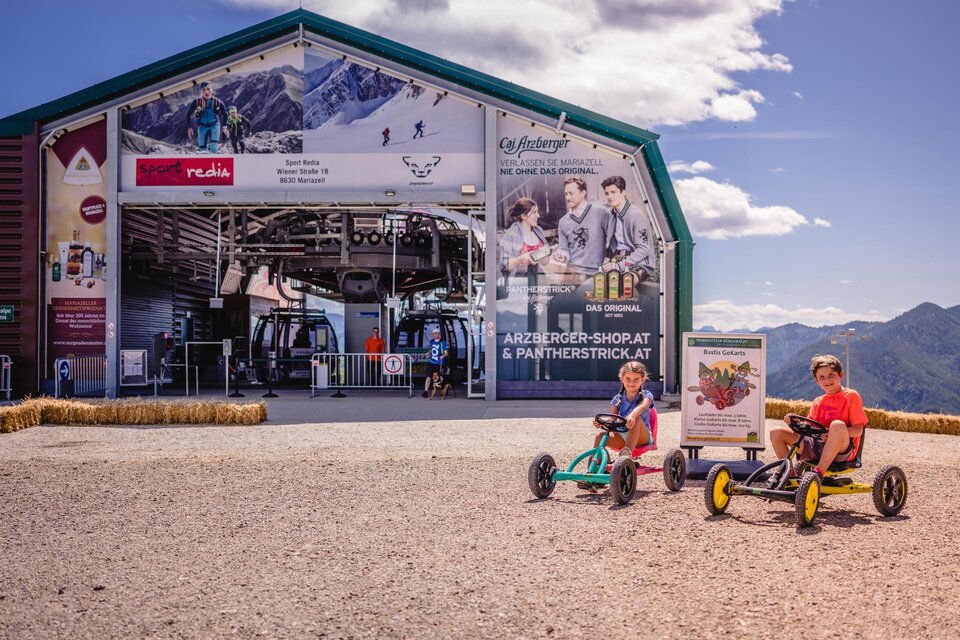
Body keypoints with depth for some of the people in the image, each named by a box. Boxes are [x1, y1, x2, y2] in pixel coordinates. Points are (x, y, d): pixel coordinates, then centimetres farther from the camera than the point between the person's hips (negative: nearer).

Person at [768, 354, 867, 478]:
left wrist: (834, 433, -24)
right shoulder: (818, 402, 21)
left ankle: (818, 472, -36)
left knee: (837, 425, -39)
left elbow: (858, 430, -5)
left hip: (841, 450, -5)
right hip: (815, 445, 5)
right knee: (776, 432, -6)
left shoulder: (851, 396, 4)